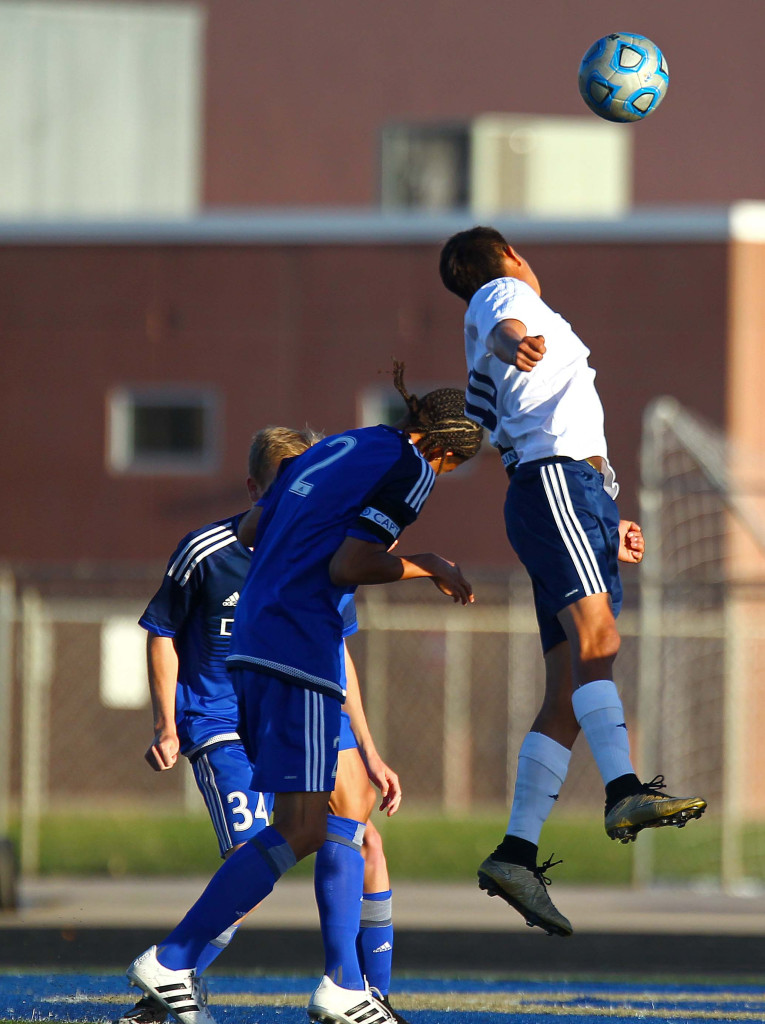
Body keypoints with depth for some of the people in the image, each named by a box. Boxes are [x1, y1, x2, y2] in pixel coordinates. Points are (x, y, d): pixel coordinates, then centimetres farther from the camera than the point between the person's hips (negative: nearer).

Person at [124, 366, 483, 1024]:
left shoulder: (339, 447, 19)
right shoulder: (411, 470, -6)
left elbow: (253, 526, 23)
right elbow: (347, 567, -14)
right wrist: (425, 568, -1)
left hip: (253, 642, 10)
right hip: (301, 651, -10)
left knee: (343, 817, 14)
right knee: (301, 830, -10)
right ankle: (170, 963, -13)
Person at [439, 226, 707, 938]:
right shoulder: (502, 292, 8)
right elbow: (503, 328, -16)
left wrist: (605, 527, 43)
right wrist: (514, 343, -40)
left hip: (586, 494, 9)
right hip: (555, 479, -9)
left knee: (568, 697, 0)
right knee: (596, 637, -28)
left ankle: (517, 853, -4)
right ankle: (624, 791, -47)